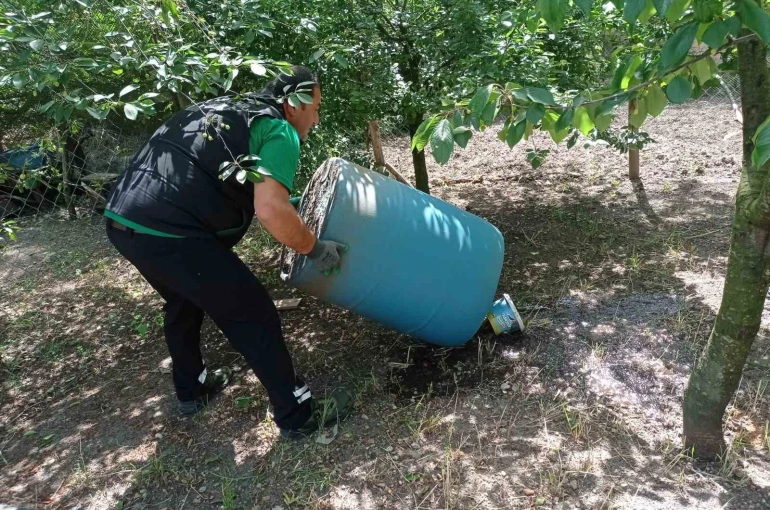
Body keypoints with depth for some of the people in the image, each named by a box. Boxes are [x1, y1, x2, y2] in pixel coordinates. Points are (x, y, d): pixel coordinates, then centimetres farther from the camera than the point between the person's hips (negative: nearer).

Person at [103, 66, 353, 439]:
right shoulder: (279, 132, -2)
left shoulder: (221, 107, 23)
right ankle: (298, 415, 18)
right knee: (251, 314, 5)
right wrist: (316, 250, -3)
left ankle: (191, 390, 47)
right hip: (169, 233, -9)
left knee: (185, 299, 31)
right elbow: (270, 209, -19)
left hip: (122, 219, 9)